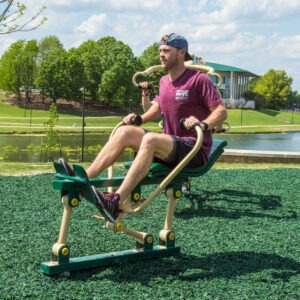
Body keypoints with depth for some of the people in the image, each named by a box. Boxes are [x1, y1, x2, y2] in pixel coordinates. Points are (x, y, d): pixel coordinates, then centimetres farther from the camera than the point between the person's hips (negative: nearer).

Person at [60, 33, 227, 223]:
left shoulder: (199, 80, -8)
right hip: (171, 147, 7)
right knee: (126, 131, -12)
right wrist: (140, 119, 10)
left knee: (150, 139, -34)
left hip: (195, 149, -7)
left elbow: (221, 112, -12)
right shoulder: (164, 81, 14)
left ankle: (117, 202, -48)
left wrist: (204, 124, -31)